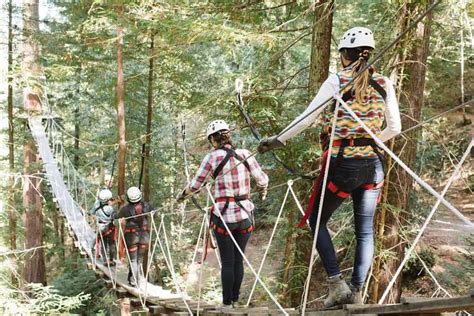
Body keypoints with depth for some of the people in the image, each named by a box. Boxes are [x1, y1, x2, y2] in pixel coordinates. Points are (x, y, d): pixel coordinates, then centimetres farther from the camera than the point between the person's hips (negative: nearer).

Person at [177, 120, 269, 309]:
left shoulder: (212, 157, -7)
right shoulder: (245, 154, 0)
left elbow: (195, 185, -2)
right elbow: (262, 180, 6)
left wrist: (182, 196, 18)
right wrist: (262, 193, 28)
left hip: (224, 216, -3)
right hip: (245, 215, 3)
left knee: (227, 261, 6)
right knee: (238, 260, 12)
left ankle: (227, 302, 11)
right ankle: (235, 299, 20)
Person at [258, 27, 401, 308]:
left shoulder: (337, 80, -5)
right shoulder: (384, 83, 5)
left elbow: (307, 118, -7)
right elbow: (395, 128, 9)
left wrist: (278, 140, 2)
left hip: (342, 162, -4)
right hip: (373, 164, 4)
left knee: (318, 222, 12)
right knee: (365, 230, 11)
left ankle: (338, 285, 2)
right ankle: (357, 292, 12)